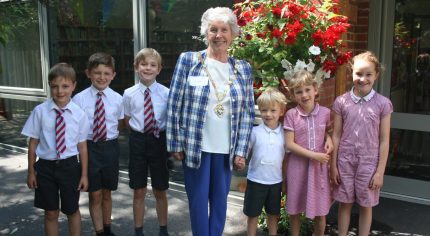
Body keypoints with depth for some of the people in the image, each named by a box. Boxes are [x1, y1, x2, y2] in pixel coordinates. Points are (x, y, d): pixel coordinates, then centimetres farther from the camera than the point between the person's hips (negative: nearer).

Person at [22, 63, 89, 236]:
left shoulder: (79, 114, -10)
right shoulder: (40, 111, -9)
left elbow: (82, 146, -4)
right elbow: (33, 142, -2)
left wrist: (84, 175, 0)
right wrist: (31, 171, 2)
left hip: (70, 166, 0)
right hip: (45, 166, 0)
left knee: (72, 210, 18)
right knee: (51, 213, 16)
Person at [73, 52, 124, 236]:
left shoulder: (117, 99, -4)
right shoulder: (79, 99, -9)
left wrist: (111, 136, -3)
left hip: (110, 147, 2)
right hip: (89, 147, -2)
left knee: (107, 193, 17)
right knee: (95, 195, 7)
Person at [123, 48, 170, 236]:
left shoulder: (166, 93, -7)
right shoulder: (129, 94, -3)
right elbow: (128, 121, 8)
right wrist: (139, 135, 1)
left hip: (159, 141, -1)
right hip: (138, 141, 1)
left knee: (160, 191, 13)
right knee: (139, 191, 11)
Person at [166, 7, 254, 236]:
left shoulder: (243, 69, 3)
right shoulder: (188, 60, -5)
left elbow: (248, 113, 4)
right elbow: (174, 105, -4)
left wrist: (241, 151, 0)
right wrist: (176, 144, -6)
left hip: (226, 150, 3)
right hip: (195, 146, -2)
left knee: (220, 201, 14)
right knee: (198, 201, 8)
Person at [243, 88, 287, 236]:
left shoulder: (284, 133, -2)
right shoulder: (255, 131, -9)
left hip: (276, 181, 2)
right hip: (256, 180, -2)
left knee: (273, 214, 17)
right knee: (253, 214, 11)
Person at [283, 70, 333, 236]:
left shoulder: (325, 112, -2)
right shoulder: (291, 114, -8)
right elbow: (289, 144, -11)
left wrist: (329, 139, -7)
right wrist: (313, 155, -17)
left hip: (319, 166, 2)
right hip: (298, 165, -1)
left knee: (320, 210, 10)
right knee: (295, 209, 11)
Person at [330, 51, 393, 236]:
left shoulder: (383, 104, -6)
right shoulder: (341, 101, -3)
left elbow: (384, 141, -4)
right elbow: (336, 135, 1)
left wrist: (380, 171, -5)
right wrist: (333, 165, 1)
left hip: (369, 163, -1)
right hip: (345, 162, 1)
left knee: (366, 206, 13)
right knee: (345, 204, 14)